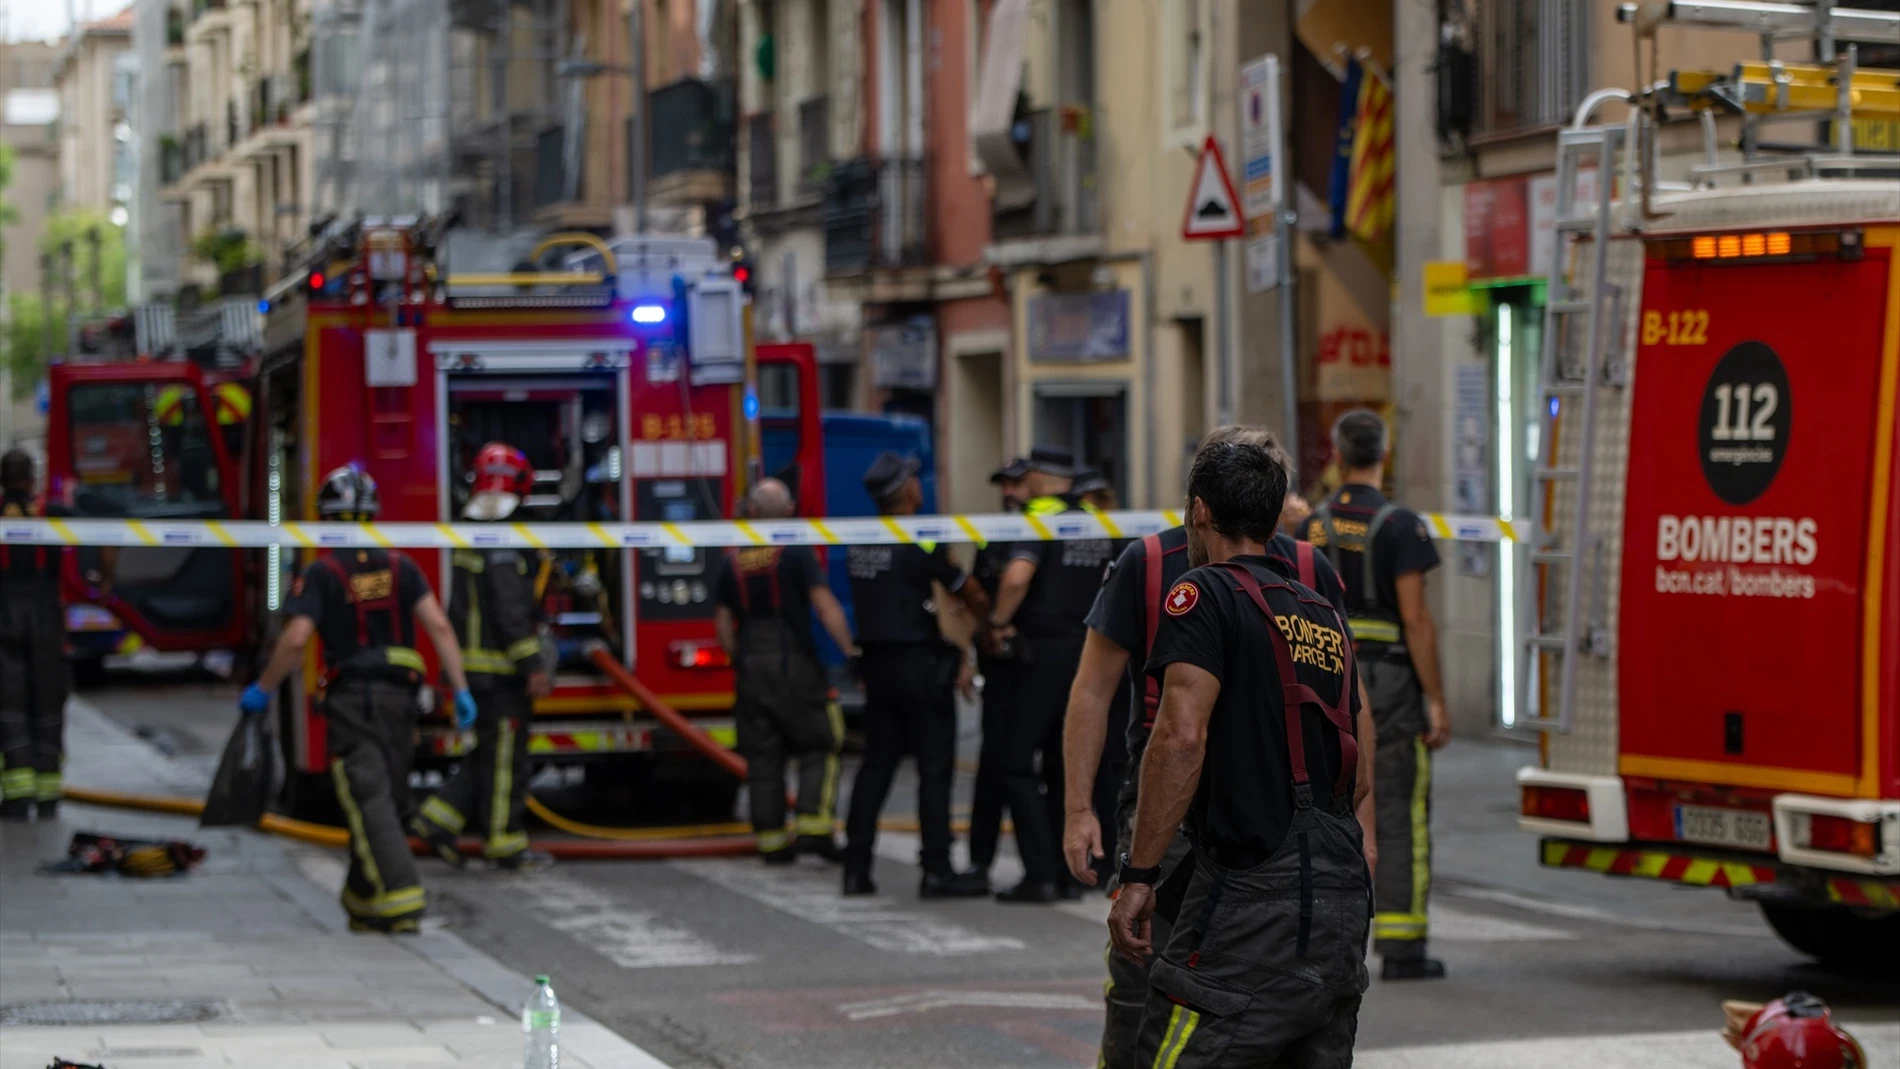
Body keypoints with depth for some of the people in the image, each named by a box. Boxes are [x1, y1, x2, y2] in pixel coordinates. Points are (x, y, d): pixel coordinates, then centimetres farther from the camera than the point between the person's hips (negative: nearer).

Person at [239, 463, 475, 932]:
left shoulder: (322, 573, -5)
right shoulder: (400, 568, 6)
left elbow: (295, 640, -13)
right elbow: (439, 626, -4)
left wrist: (262, 690, 0)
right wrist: (460, 691, -3)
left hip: (351, 699, -4)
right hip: (399, 698, 5)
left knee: (369, 804, -7)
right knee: (387, 801, 15)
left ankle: (400, 899, -20)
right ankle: (363, 903, 25)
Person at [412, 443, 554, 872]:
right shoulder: (500, 543, -18)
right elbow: (510, 612, -22)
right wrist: (533, 667, -20)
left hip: (474, 663, 9)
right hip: (500, 671, -9)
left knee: (490, 752, 16)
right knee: (504, 756, -2)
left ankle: (438, 819, 12)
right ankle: (505, 844, 3)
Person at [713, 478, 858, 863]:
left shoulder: (734, 560, 7)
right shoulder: (796, 553, -7)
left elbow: (723, 622, 10)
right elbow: (824, 604, -15)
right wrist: (850, 649, -13)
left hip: (751, 668, 4)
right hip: (795, 664, -4)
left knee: (762, 758, 7)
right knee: (818, 745, 4)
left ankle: (770, 839, 8)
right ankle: (813, 827, -9)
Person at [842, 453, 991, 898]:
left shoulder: (862, 542, 9)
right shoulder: (919, 542, -14)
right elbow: (970, 596, -7)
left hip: (877, 664, 7)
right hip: (919, 665, -7)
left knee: (876, 764, 12)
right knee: (935, 767, -2)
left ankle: (856, 866, 10)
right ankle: (937, 872, -3)